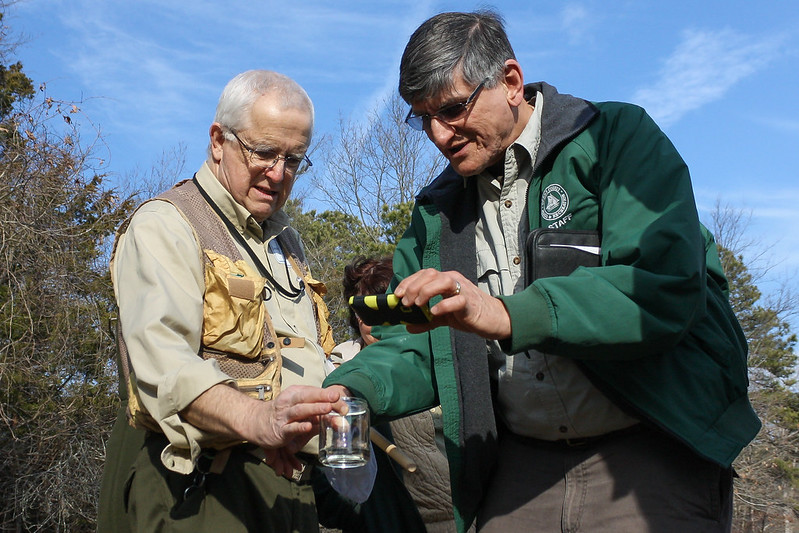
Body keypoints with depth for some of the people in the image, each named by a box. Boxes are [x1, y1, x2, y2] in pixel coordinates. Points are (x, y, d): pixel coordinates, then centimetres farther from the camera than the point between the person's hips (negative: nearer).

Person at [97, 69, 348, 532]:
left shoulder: (287, 240, 20)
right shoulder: (165, 226, -7)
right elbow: (161, 363, -24)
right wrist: (259, 420, -39)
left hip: (298, 489, 8)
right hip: (204, 494, -7)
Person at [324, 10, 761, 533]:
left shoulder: (617, 138, -7)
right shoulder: (438, 210, 10)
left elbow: (664, 288, -21)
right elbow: (417, 345, 8)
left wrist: (506, 314, -30)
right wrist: (355, 389, -13)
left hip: (652, 455, -4)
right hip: (523, 467, 4)